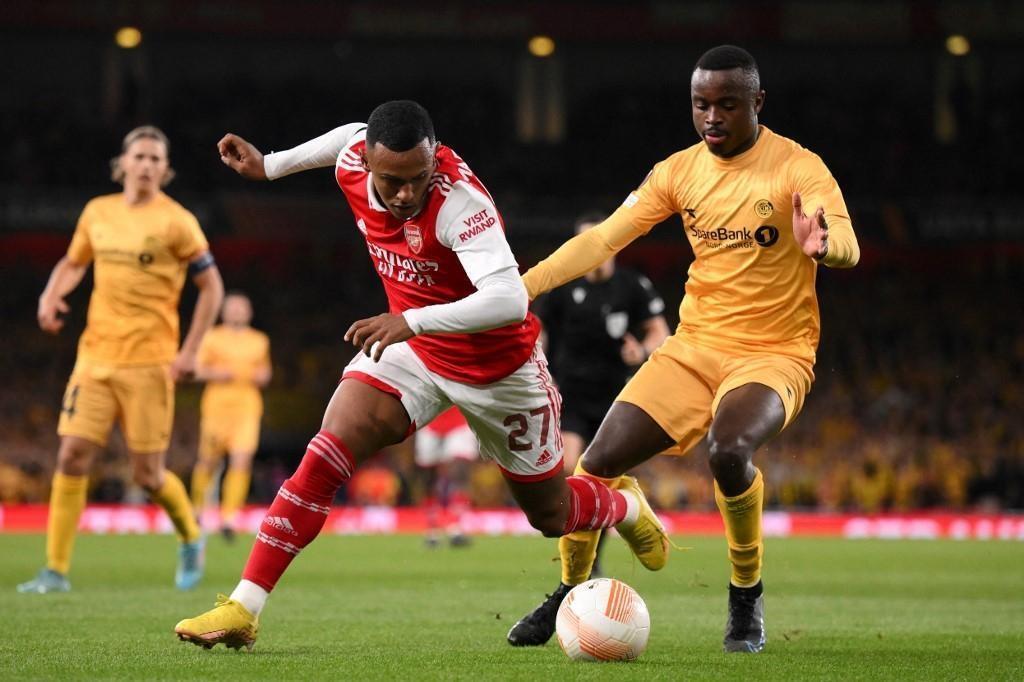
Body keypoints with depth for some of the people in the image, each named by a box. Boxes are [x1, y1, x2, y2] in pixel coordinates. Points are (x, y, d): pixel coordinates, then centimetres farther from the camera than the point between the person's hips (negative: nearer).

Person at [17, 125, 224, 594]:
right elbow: (73, 262, 24)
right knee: (72, 456, -7)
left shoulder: (175, 221, -5)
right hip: (95, 356, 4)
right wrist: (51, 296, 3)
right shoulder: (97, 212, 9)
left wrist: (189, 352, -8)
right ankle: (56, 570, -3)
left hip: (148, 362, -4)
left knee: (148, 474, -2)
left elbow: (211, 287, -2)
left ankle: (190, 538, 28)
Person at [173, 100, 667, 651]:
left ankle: (625, 507, 50)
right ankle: (242, 610, -19)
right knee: (326, 456, -20)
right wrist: (269, 166, 16)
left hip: (498, 367, -4)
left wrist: (412, 320, -56)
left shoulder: (459, 200, -35)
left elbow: (509, 300, -47)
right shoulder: (353, 165, -17)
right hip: (409, 348, 4)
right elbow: (355, 135, 11)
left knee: (550, 515, 13)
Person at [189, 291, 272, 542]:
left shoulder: (260, 341, 15)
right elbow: (196, 369, 6)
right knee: (209, 461, 3)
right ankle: (198, 508, 29)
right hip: (217, 405, -1)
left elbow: (265, 371, 27)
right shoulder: (212, 338, 6)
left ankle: (229, 518, -15)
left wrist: (263, 376, 4)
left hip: (247, 406, 1)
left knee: (242, 462, -14)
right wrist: (214, 374, -13)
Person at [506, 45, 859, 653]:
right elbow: (603, 238, 0)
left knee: (728, 450, -34)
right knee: (599, 464, -7)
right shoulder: (680, 171, 3)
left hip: (772, 353, -5)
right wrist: (523, 285, -13)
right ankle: (573, 592, 21)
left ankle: (748, 596, -9)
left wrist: (822, 243, -52)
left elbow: (848, 247, -27)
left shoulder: (798, 168, -12)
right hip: (693, 346, 5)